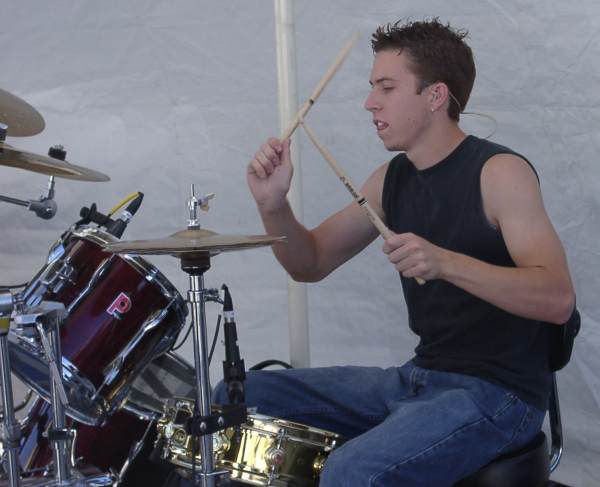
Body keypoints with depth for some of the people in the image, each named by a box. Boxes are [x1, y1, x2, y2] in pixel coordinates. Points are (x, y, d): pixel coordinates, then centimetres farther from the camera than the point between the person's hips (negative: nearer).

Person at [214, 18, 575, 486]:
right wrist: (273, 205, -9)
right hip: (419, 377, 8)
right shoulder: (393, 178, 7)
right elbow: (312, 263, 12)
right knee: (236, 399, 6)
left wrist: (445, 263, -38)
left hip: (498, 392, -8)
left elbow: (558, 299, -25)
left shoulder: (499, 172, -15)